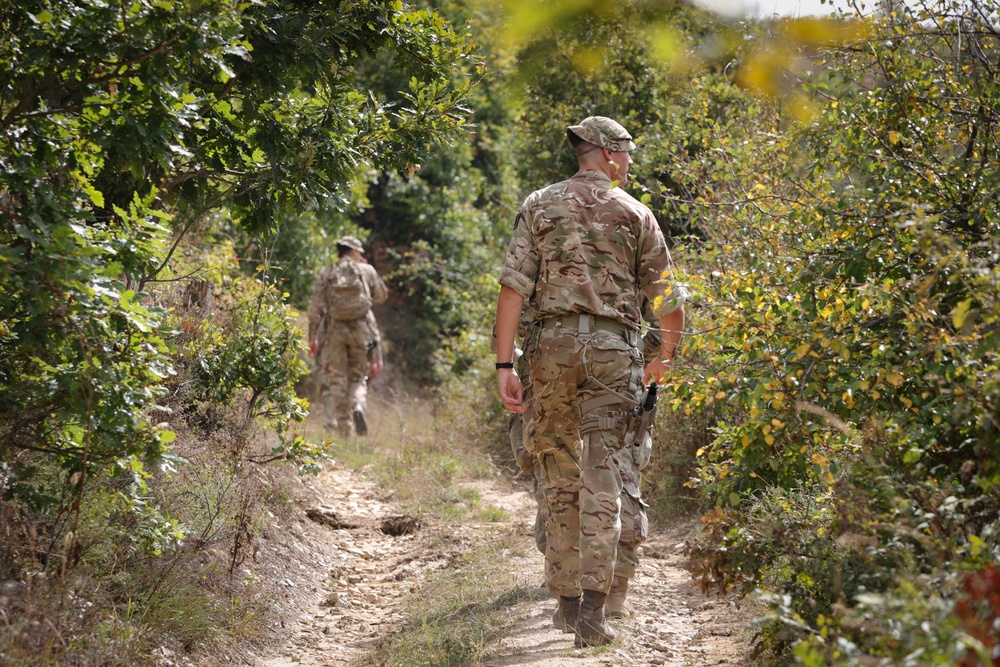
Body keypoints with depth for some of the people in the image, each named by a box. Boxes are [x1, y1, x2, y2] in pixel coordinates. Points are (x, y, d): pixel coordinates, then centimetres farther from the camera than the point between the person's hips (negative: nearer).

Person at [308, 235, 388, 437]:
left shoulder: (326, 274, 2)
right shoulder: (366, 271, 2)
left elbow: (316, 307, -2)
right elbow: (381, 296, 15)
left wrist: (313, 336, 3)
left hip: (334, 329, 0)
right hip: (361, 329, 0)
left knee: (336, 380, 7)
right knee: (358, 377, 13)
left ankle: (343, 428, 3)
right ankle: (358, 406, -18)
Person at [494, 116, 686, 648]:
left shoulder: (539, 205, 8)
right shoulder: (635, 214, 7)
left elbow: (514, 287, -2)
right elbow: (667, 299, 9)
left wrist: (504, 364, -2)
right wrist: (667, 356, 27)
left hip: (552, 344, 1)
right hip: (613, 349, -1)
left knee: (560, 478, 13)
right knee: (600, 480, -3)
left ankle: (567, 599, 18)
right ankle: (592, 609, -10)